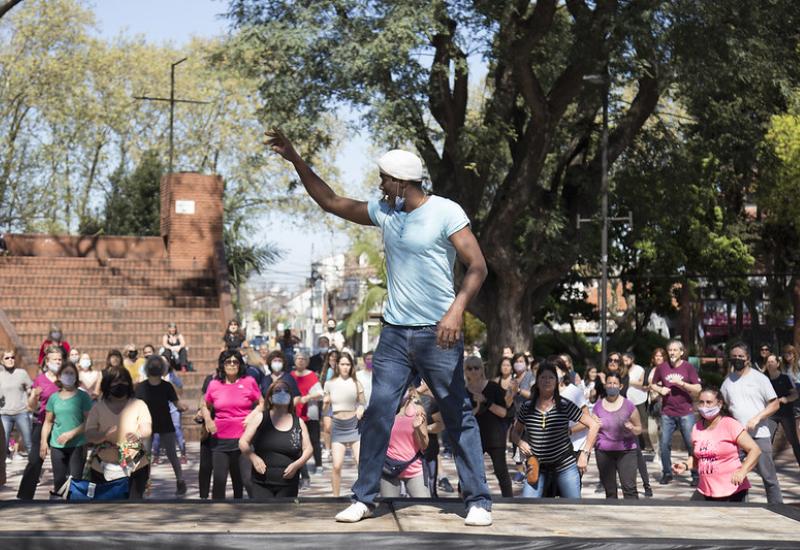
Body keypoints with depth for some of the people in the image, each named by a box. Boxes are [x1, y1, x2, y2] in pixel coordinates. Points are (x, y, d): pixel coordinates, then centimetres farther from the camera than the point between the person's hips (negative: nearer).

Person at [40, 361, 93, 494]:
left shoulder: (83, 396, -2)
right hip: (57, 445, 3)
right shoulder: (54, 397, 8)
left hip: (77, 445, -3)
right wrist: (44, 441, 5)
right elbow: (48, 422, 12)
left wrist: (71, 434, -15)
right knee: (59, 480, 8)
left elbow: (89, 421, -8)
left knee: (76, 479, -6)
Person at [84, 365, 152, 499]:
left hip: (135, 468, -1)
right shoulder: (98, 408, 7)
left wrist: (139, 435, -34)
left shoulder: (139, 405, 4)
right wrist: (103, 435, -27)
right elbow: (89, 435, -3)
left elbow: (147, 429, -9)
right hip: (102, 469, 2)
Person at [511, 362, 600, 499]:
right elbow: (515, 432, 15)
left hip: (565, 466, -2)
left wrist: (585, 453, -9)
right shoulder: (527, 408, 1)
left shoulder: (565, 406, -6)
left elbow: (594, 425, -5)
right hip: (538, 468, 2)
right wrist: (520, 442, -7)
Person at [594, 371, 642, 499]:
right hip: (604, 452, 2)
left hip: (626, 451, -2)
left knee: (629, 487, -11)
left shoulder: (628, 406, 0)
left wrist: (632, 428, -17)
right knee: (609, 490, 5)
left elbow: (639, 429, 5)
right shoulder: (598, 406, 6)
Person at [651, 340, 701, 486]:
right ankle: (667, 474, 16)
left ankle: (696, 475, 6)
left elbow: (697, 389, -5)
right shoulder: (662, 368, 6)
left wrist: (681, 383, -17)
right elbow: (653, 385, 17)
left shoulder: (688, 367, 0)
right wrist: (660, 389, -4)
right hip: (667, 413, 2)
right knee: (664, 444, 2)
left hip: (686, 412, -2)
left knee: (692, 444, -3)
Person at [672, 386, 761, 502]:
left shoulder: (730, 425, -10)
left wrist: (742, 471, -27)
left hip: (732, 492, -6)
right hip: (705, 491, 6)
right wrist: (686, 465, 1)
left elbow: (755, 450, -13)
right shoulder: (697, 428, 7)